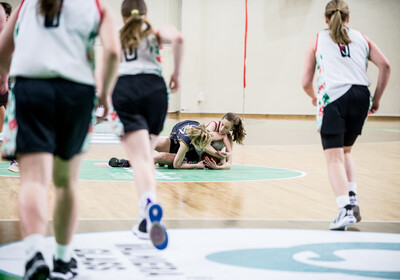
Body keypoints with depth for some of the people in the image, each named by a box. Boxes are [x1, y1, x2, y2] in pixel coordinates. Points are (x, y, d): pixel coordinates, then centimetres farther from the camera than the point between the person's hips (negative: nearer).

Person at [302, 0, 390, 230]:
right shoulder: (361, 38, 22)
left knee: (334, 157, -6)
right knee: (346, 151, 23)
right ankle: (353, 198, 7)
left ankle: (346, 209, -22)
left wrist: (314, 97, 36)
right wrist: (377, 99, 14)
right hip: (360, 96, 3)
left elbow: (306, 83, 15)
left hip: (333, 97, -3)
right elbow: (385, 65, 8)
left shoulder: (317, 41, 18)